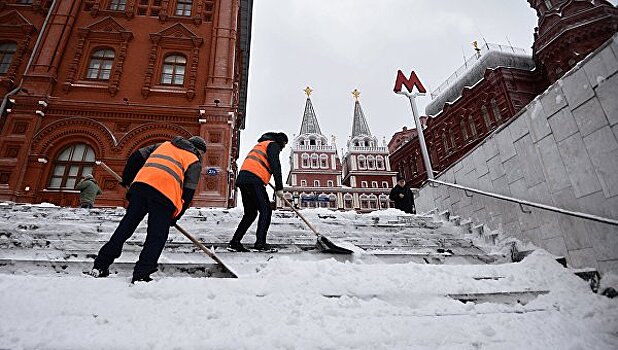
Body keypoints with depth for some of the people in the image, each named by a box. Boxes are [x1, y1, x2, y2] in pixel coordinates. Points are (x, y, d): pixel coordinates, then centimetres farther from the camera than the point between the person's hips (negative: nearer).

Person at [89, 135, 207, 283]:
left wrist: (127, 178, 33)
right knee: (157, 237, 4)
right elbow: (188, 192, 9)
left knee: (126, 226, 12)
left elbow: (138, 156, 24)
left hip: (140, 184, 5)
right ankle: (141, 275, 0)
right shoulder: (194, 161, 17)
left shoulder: (164, 145, 32)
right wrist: (176, 216, 17)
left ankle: (100, 266, 16)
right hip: (165, 194, -5)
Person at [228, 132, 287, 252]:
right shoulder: (273, 145, 5)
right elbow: (276, 166, -9)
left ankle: (234, 242, 12)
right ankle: (260, 243, -9)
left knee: (250, 213, 14)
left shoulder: (260, 145, 33)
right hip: (254, 181, -9)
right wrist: (279, 188, -11)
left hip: (242, 179, 9)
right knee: (266, 211, -4)